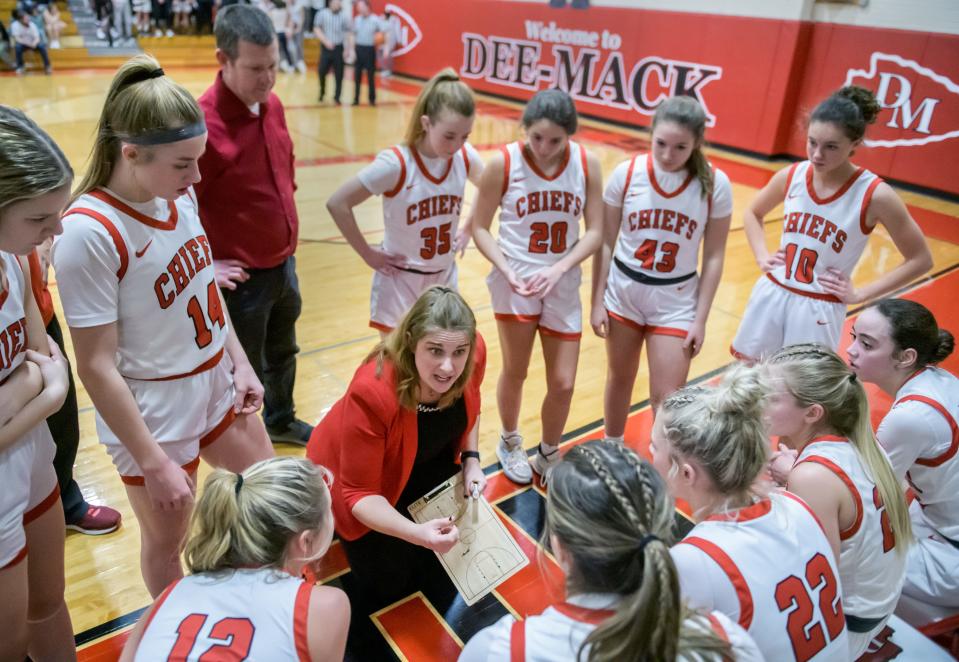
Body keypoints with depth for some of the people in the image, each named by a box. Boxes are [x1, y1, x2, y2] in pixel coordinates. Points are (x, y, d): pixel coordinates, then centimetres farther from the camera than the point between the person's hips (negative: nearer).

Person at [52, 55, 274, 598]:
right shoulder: (89, 232, -25)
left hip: (217, 390, 7)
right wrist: (153, 463, -18)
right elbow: (97, 367, -22)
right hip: (155, 416, -7)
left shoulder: (180, 195, -5)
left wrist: (240, 363, 5)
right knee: (166, 542, 15)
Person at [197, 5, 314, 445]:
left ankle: (281, 422, 51)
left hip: (285, 264, 8)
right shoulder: (202, 122, -24)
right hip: (244, 278, -7)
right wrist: (205, 264, -17)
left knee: (282, 353, 26)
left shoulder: (273, 105, 0)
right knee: (246, 375, 10)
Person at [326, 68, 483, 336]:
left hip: (445, 279, 5)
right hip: (399, 281, -4)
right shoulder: (396, 163, -22)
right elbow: (337, 204, -20)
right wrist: (367, 254, -16)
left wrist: (468, 230, 5)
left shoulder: (466, 157, -8)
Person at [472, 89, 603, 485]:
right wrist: (506, 269, -19)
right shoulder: (504, 163, -11)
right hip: (515, 282, -2)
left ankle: (548, 454, 34)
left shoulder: (587, 164, -6)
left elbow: (594, 231, -3)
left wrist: (558, 268, -18)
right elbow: (480, 227, -5)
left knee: (563, 384, 6)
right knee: (515, 372, 9)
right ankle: (510, 443, 39)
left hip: (563, 285, 2)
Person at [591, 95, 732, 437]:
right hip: (623, 291, 2)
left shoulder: (715, 184, -13)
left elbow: (714, 256, -5)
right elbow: (606, 242, -4)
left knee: (666, 398, -1)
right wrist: (597, 301, -3)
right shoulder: (626, 173, -12)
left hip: (676, 300, -1)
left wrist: (700, 319, -6)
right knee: (619, 379, 19)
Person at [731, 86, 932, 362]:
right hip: (771, 295, 4)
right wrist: (761, 257, 3)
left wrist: (860, 294, -9)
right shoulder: (791, 176, -5)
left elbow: (920, 259, -5)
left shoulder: (875, 195, -15)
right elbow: (752, 213, 16)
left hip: (819, 308, -4)